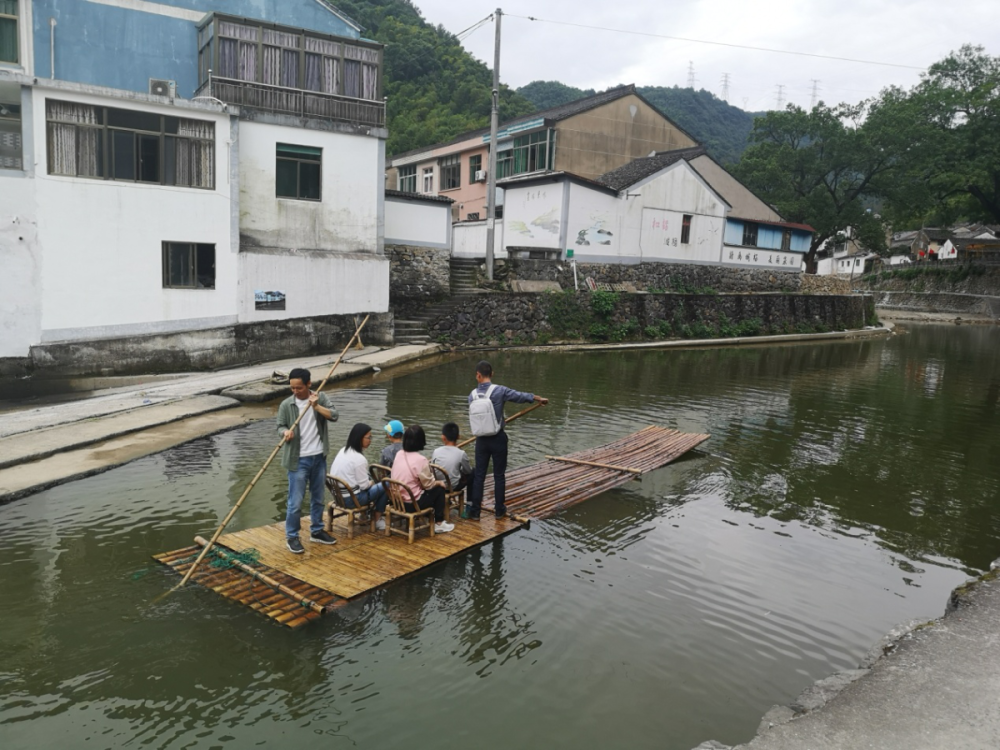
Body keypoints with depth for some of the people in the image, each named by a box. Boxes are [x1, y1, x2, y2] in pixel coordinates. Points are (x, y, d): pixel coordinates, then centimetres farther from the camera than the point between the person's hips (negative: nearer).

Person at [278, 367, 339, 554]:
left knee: (318, 498, 16)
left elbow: (334, 416, -12)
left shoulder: (320, 398, -1)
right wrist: (286, 432, -22)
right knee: (295, 502, -1)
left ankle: (316, 531, 32)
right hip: (298, 460, -3)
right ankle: (291, 537, 14)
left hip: (319, 457, 3)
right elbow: (280, 426, 0)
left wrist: (316, 406, -25)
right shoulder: (286, 405, -7)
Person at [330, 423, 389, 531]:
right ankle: (377, 520, 13)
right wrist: (371, 483, 5)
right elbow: (364, 485, -15)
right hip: (350, 499, -9)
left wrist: (369, 481, 15)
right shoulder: (359, 459, -21)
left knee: (369, 479, 27)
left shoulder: (343, 450, 5)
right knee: (385, 486, 0)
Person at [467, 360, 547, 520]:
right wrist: (539, 399, 16)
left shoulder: (472, 395, -5)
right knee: (499, 475, 9)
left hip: (481, 440, 2)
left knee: (479, 475, 10)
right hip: (498, 439, -2)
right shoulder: (500, 391, -14)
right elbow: (521, 396, -1)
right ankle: (499, 510, 20)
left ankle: (474, 511, 13)